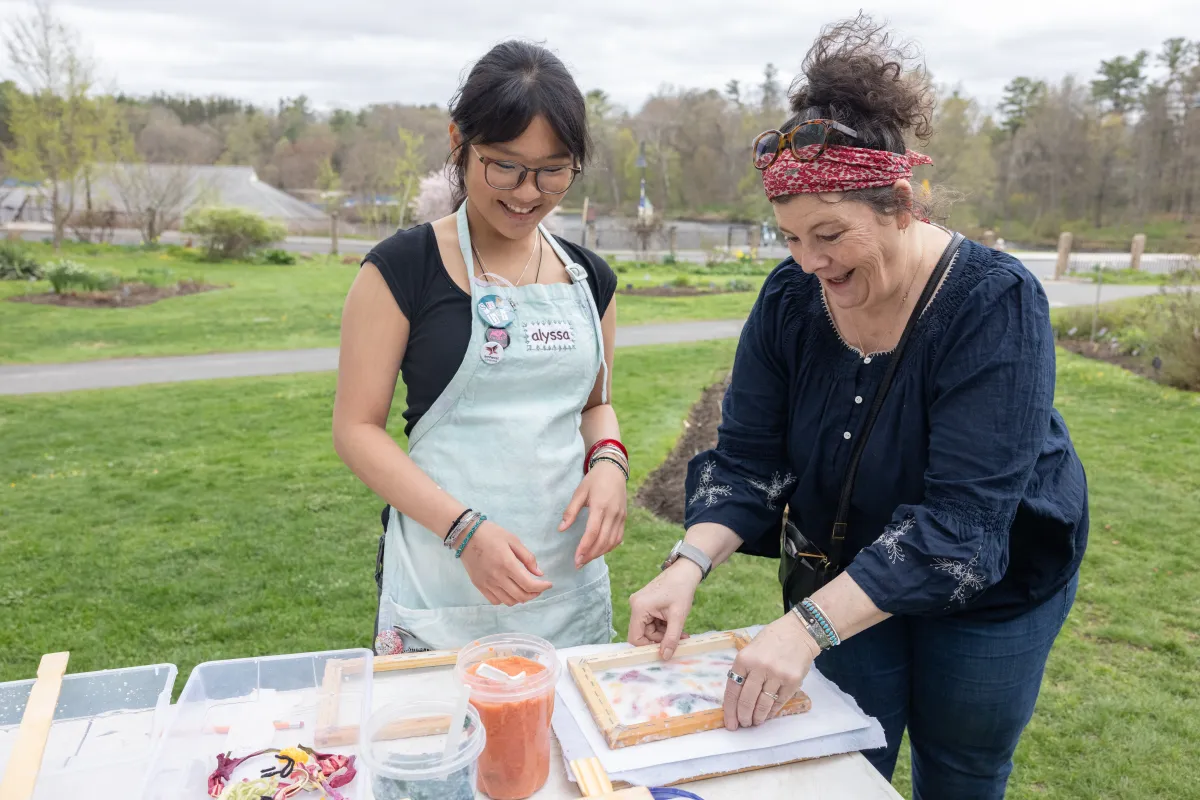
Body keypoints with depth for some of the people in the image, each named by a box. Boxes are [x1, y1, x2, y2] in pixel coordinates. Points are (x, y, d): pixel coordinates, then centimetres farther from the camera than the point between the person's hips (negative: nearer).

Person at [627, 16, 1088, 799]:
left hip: (991, 585, -2)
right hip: (840, 573, 3)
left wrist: (809, 626, -41)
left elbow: (963, 516, -34)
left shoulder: (994, 303, -27)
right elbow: (748, 459, -12)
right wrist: (689, 563, -29)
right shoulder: (791, 298, -14)